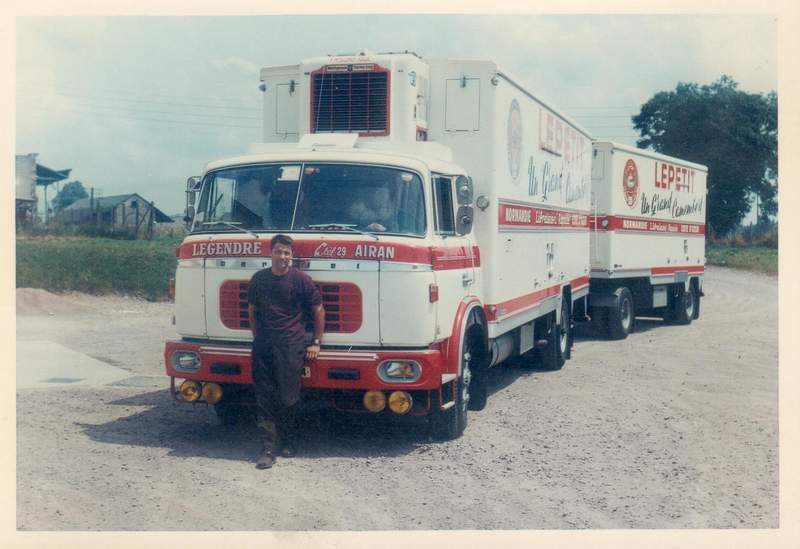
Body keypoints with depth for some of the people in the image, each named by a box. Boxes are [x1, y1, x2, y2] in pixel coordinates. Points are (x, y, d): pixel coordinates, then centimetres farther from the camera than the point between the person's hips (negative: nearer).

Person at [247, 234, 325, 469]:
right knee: (264, 397, -1)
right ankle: (270, 448, 1)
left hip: (291, 346, -3)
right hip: (263, 346, 3)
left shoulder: (301, 280, -2)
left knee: (288, 397, 1)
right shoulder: (259, 279, 9)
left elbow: (318, 310, 5)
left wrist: (316, 342, 4)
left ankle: (287, 441, 20)